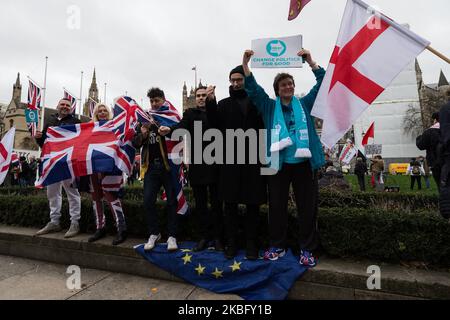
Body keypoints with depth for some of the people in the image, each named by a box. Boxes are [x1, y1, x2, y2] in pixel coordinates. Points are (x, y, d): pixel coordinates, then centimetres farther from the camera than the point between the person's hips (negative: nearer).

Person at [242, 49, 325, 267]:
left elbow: (322, 83, 7)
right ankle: (277, 246, 23)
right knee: (277, 207, 7)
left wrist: (310, 61, -4)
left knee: (307, 207, 5)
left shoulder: (305, 104, 13)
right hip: (278, 164, 0)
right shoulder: (269, 106, 11)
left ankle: (307, 249, 20)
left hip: (304, 163, 1)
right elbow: (253, 89, 2)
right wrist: (245, 63, -6)